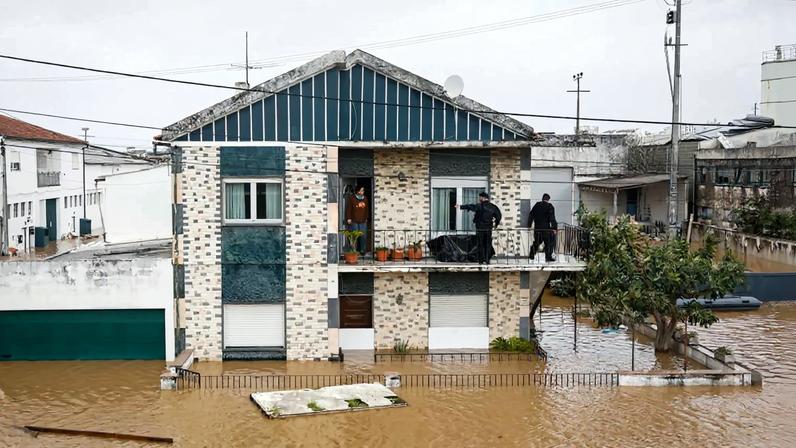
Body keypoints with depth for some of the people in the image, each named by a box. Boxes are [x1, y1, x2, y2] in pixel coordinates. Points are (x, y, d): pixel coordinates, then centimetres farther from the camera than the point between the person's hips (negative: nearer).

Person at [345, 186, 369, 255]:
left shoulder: (365, 199, 11)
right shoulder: (351, 198, -4)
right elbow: (348, 209, -4)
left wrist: (366, 218, 19)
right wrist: (348, 218, -8)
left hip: (363, 221, 4)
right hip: (354, 221, -4)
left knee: (363, 236, 1)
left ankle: (362, 250, 13)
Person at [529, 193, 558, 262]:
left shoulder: (536, 205, 8)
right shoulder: (549, 206, -6)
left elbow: (531, 215, 10)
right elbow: (552, 218, -12)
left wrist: (529, 225, 16)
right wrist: (554, 227, -12)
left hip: (537, 228, 5)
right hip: (546, 228, -5)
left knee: (537, 242, 18)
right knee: (548, 243, 4)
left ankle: (532, 255, 18)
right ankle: (548, 257, 3)